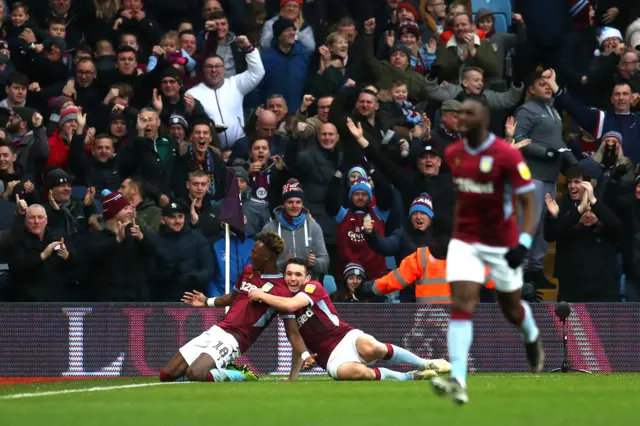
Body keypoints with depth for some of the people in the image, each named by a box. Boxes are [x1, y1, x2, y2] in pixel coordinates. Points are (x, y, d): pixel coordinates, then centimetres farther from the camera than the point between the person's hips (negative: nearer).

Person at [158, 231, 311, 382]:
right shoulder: (249, 271, 13)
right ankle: (222, 372, 14)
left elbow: (292, 332, -15)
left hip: (234, 340, -8)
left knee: (195, 374, -32)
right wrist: (207, 302, 30)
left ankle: (241, 377, -7)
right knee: (166, 375, 4)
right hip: (216, 331, 8)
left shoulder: (281, 290, -12)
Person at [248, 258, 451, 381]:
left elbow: (292, 305, -20)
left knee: (371, 348, -39)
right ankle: (412, 377, -15)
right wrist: (291, 379, 15)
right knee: (354, 371, -36)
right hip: (332, 358, 3)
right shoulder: (286, 313, 18)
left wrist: (262, 295, -9)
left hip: (348, 338, -2)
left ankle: (427, 364, -16)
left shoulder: (314, 288, -1)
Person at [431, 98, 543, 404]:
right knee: (461, 304, -14)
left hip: (502, 243, -3)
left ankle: (532, 338, 51)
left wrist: (524, 242, -27)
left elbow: (528, 201, -15)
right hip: (465, 241, 3)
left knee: (511, 308, 13)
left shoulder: (507, 155, -16)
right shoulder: (453, 155, 1)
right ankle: (458, 381, -23)